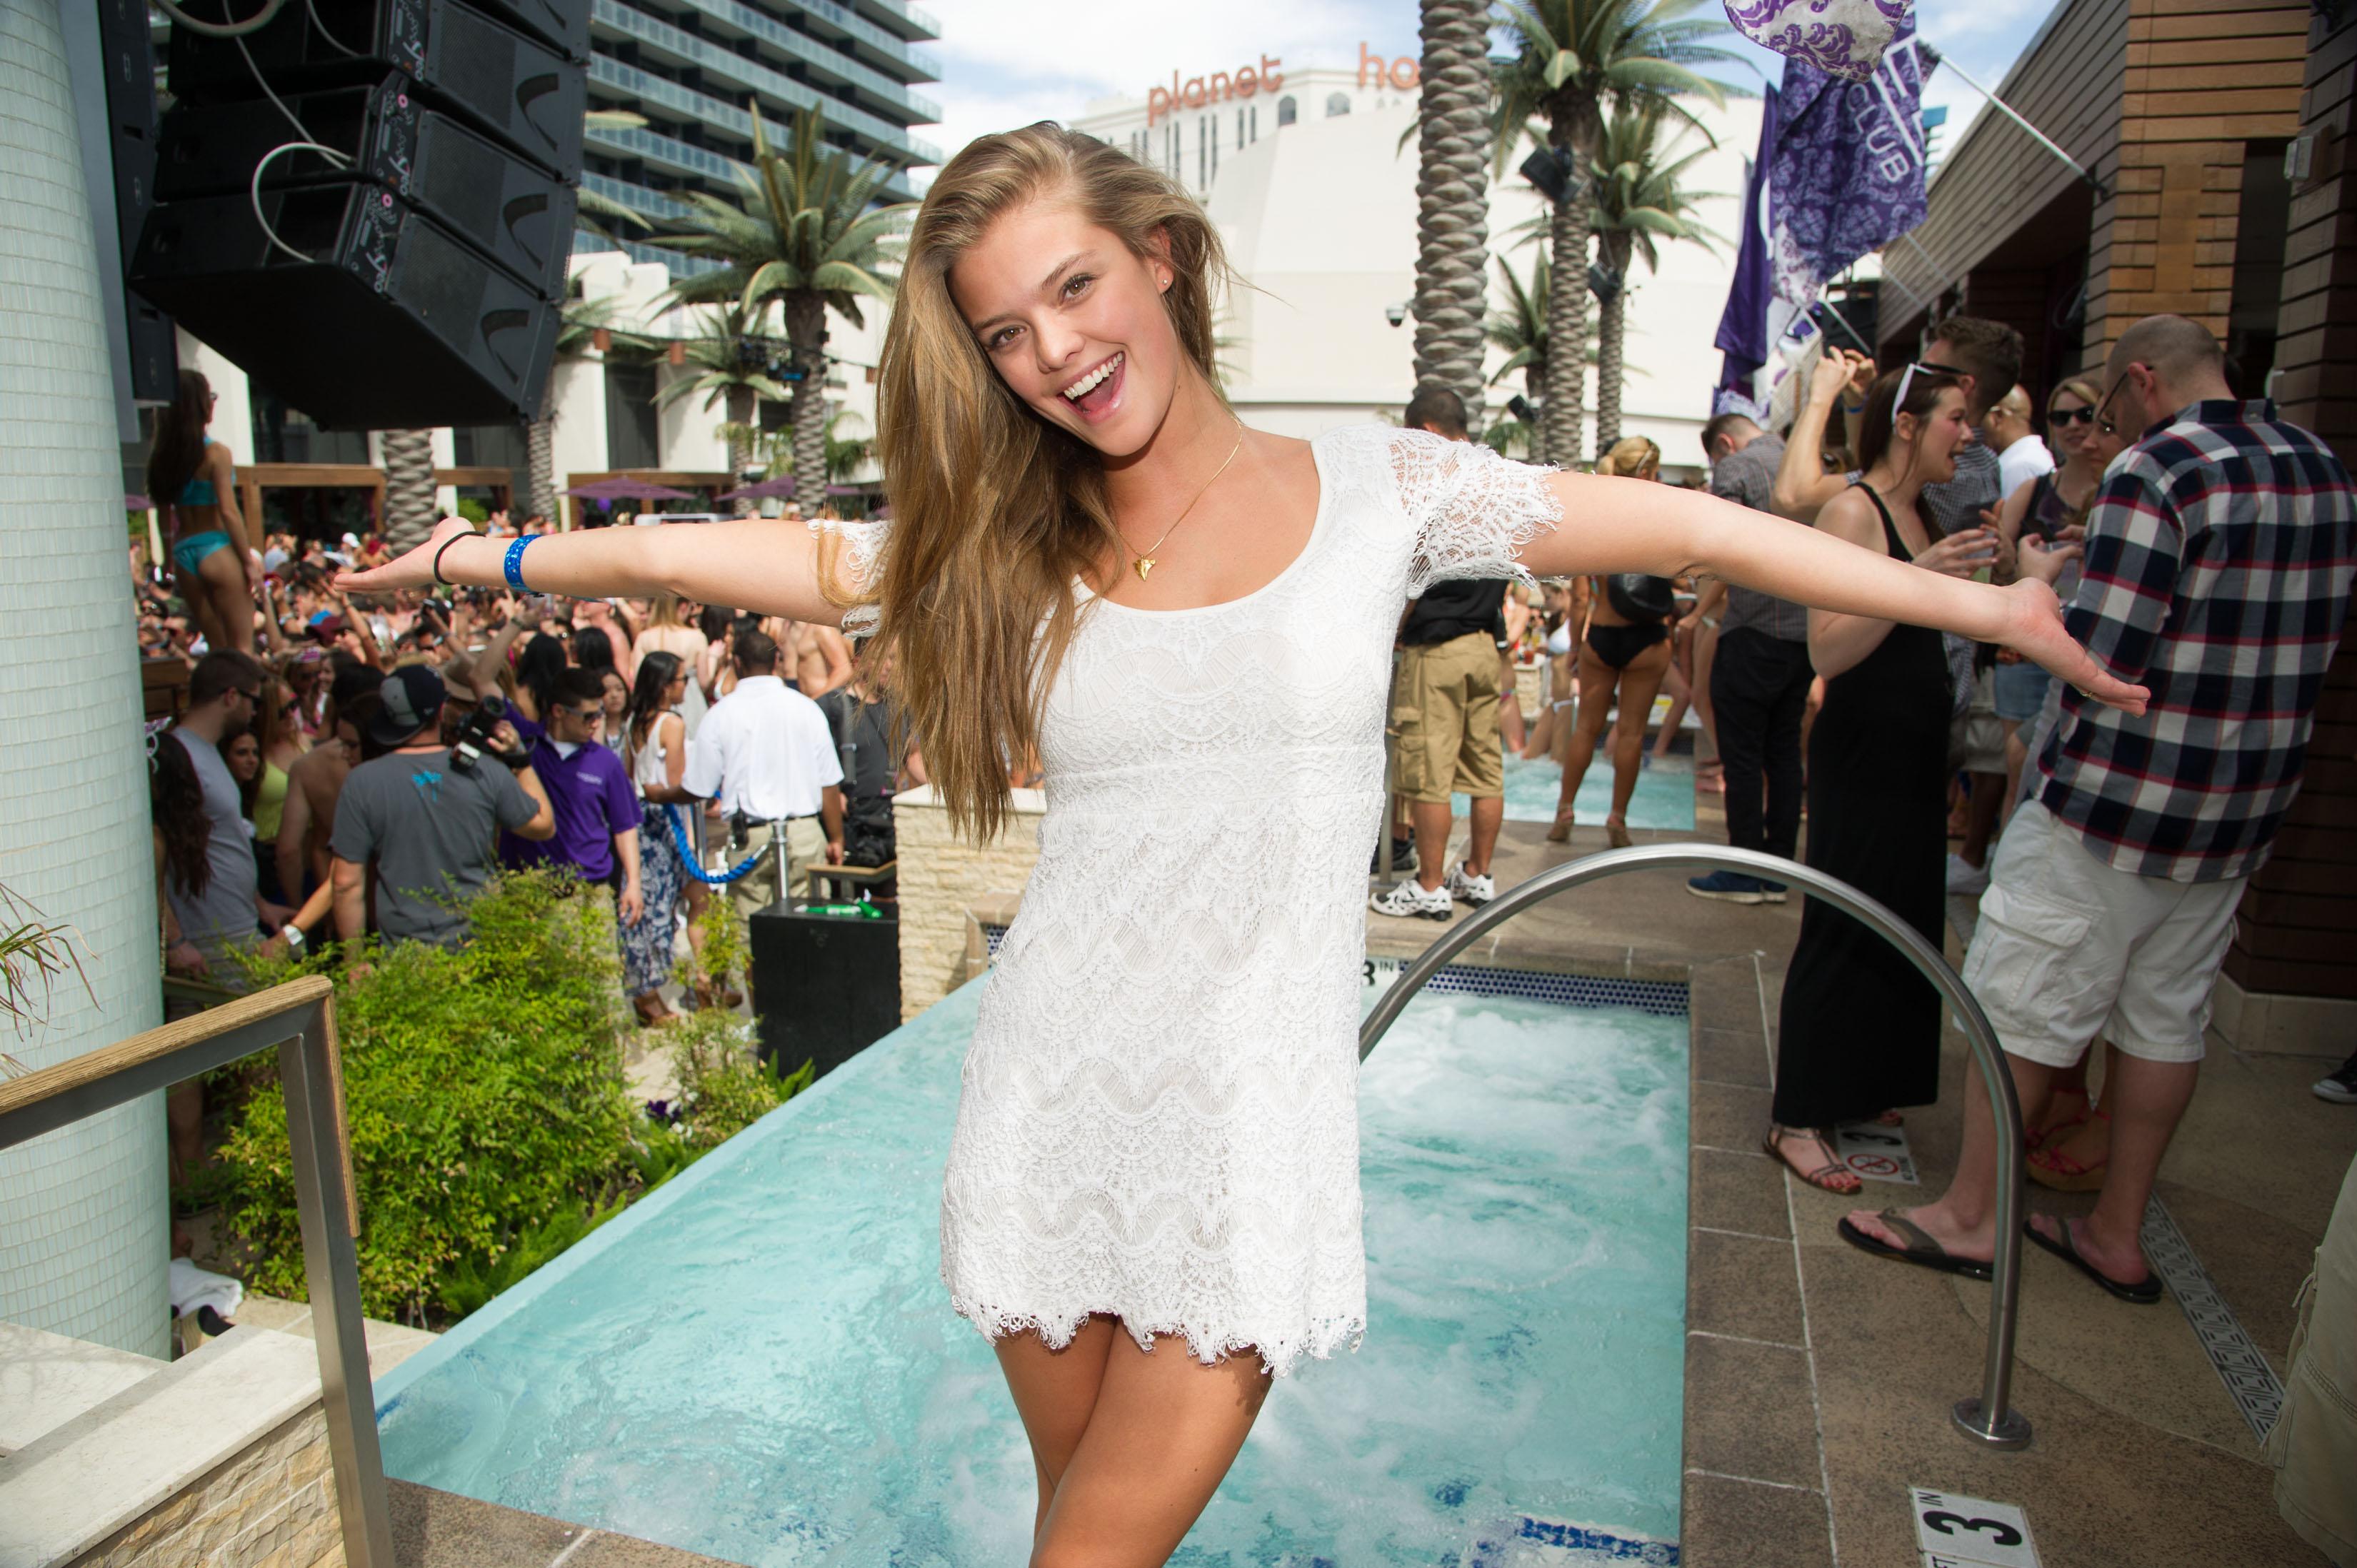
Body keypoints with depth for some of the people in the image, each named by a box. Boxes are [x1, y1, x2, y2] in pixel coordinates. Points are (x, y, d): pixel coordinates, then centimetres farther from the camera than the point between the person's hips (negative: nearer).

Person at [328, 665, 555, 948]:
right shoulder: (487, 771, -8)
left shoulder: (362, 783, -8)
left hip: (405, 952, -1)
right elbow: (544, 826, 5)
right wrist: (519, 758, 10)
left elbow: (346, 883, -6)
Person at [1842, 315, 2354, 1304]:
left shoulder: (2157, 471, -16)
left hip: (2119, 800, -8)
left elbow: (2103, 662, -21)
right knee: (2166, 1021, 15)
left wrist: (2036, 585, -3)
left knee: (2024, 1009, 5)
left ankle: (1968, 1216, 16)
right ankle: (2117, 1236, 26)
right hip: (2242, 812, 8)